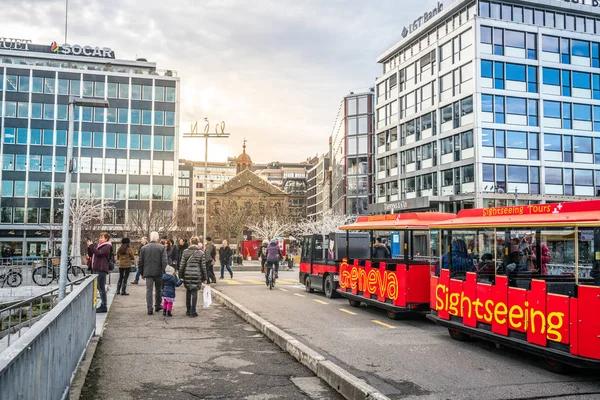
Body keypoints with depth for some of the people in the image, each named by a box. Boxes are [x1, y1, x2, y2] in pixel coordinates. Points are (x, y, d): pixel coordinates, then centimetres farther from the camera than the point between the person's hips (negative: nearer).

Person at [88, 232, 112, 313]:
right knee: (99, 288, 13)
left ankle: (104, 307, -5)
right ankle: (102, 305, 19)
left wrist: (92, 246, -15)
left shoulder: (107, 247, -7)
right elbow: (90, 254, 22)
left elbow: (99, 253, -21)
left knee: (101, 288, -8)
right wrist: (89, 247, 6)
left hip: (101, 270, -9)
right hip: (96, 269, 9)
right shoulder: (98, 246, 22)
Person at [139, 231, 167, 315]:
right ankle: (157, 306, 26)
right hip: (158, 272, -1)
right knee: (158, 289, 16)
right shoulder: (161, 247, -4)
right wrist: (163, 271, -4)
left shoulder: (144, 248, 4)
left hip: (148, 273, 1)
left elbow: (140, 262, 8)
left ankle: (149, 309, -1)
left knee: (149, 290, 2)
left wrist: (142, 273, 15)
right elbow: (164, 261, -10)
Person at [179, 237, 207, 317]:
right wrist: (204, 278, 8)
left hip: (187, 274, 2)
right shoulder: (201, 253, -2)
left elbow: (182, 265, 2)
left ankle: (188, 310, 20)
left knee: (188, 292, 14)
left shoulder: (185, 252, 2)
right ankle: (193, 312, 4)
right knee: (194, 293, 3)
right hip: (197, 275, -2)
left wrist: (181, 275, 10)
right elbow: (203, 267, 1)